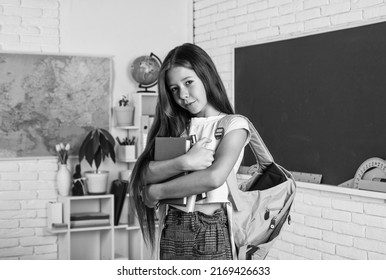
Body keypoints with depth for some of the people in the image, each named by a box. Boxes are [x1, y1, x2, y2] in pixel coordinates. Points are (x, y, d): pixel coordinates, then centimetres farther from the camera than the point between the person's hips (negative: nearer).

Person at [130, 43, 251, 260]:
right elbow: (145, 173, -1)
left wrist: (157, 191, -10)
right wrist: (184, 162, -19)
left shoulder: (234, 125, -3)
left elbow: (214, 177, -19)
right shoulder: (176, 126, 12)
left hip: (211, 229, -4)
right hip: (172, 228, 4)